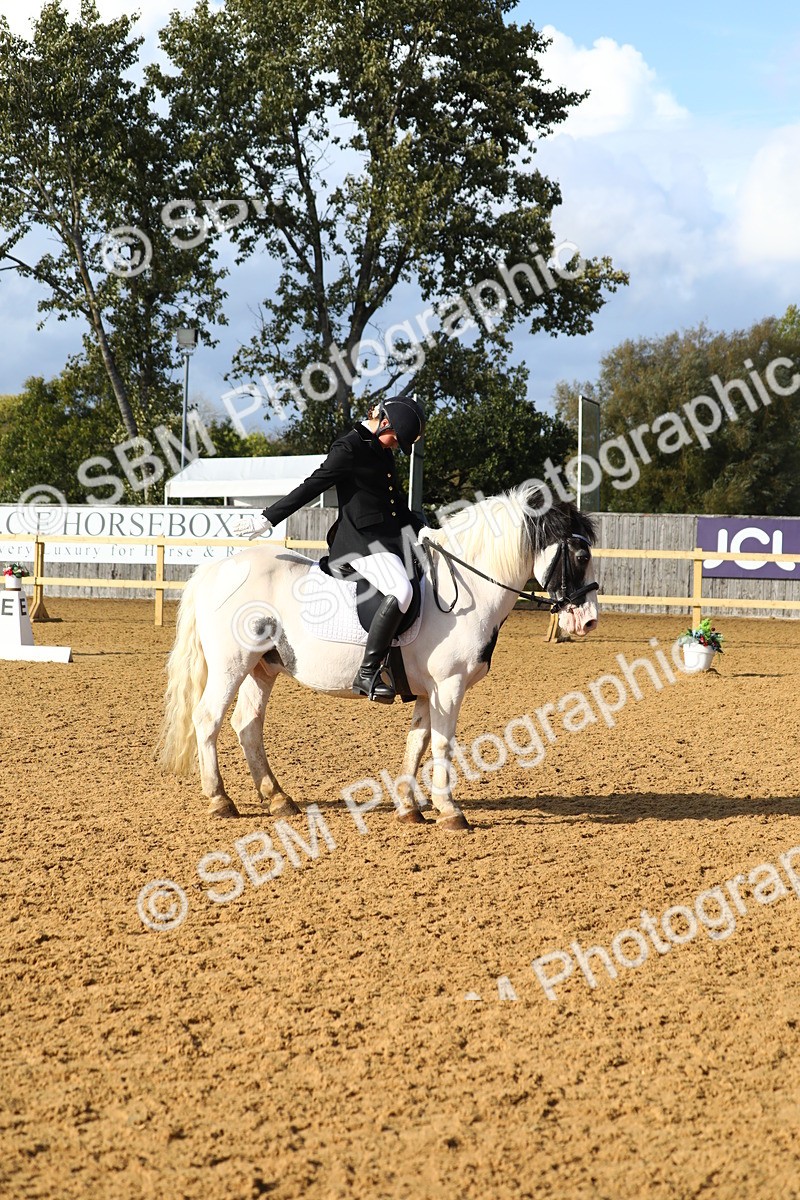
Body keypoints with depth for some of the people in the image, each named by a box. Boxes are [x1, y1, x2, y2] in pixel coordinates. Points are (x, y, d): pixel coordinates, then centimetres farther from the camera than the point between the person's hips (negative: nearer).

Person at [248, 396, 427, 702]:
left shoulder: (384, 453, 18)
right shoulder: (349, 448, -10)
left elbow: (399, 506, 27)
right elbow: (312, 486, -11)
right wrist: (269, 518, -13)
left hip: (387, 539, 10)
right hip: (360, 539, -10)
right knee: (400, 591, -30)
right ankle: (368, 674, -31)